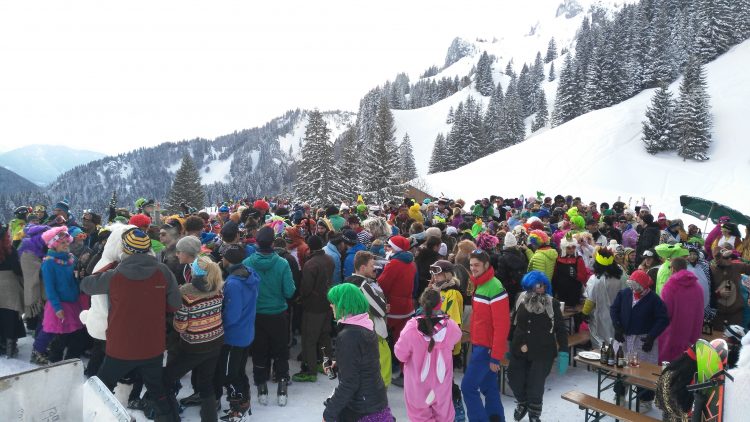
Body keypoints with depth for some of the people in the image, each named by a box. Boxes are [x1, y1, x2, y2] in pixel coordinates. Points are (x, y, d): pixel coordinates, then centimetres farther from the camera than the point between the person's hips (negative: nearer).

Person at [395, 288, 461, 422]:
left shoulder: (412, 327, -26)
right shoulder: (450, 326, -20)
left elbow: (400, 354, -14)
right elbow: (456, 337, 5)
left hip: (418, 383, -2)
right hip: (441, 381, 2)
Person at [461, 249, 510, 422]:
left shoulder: (495, 288, -20)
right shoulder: (479, 285, 9)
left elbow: (502, 325, -22)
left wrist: (496, 356, -20)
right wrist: (475, 344, 15)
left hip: (487, 347, -9)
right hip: (479, 344, 9)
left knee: (468, 386, -6)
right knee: (488, 387, 16)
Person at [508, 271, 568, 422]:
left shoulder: (552, 304, -7)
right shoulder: (521, 300, 0)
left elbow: (561, 329, -5)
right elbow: (513, 324, 12)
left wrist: (563, 352, -11)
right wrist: (513, 344, 16)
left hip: (542, 354, -3)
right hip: (519, 351, 3)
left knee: (535, 386, 1)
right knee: (515, 380, 9)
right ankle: (522, 403, 42)